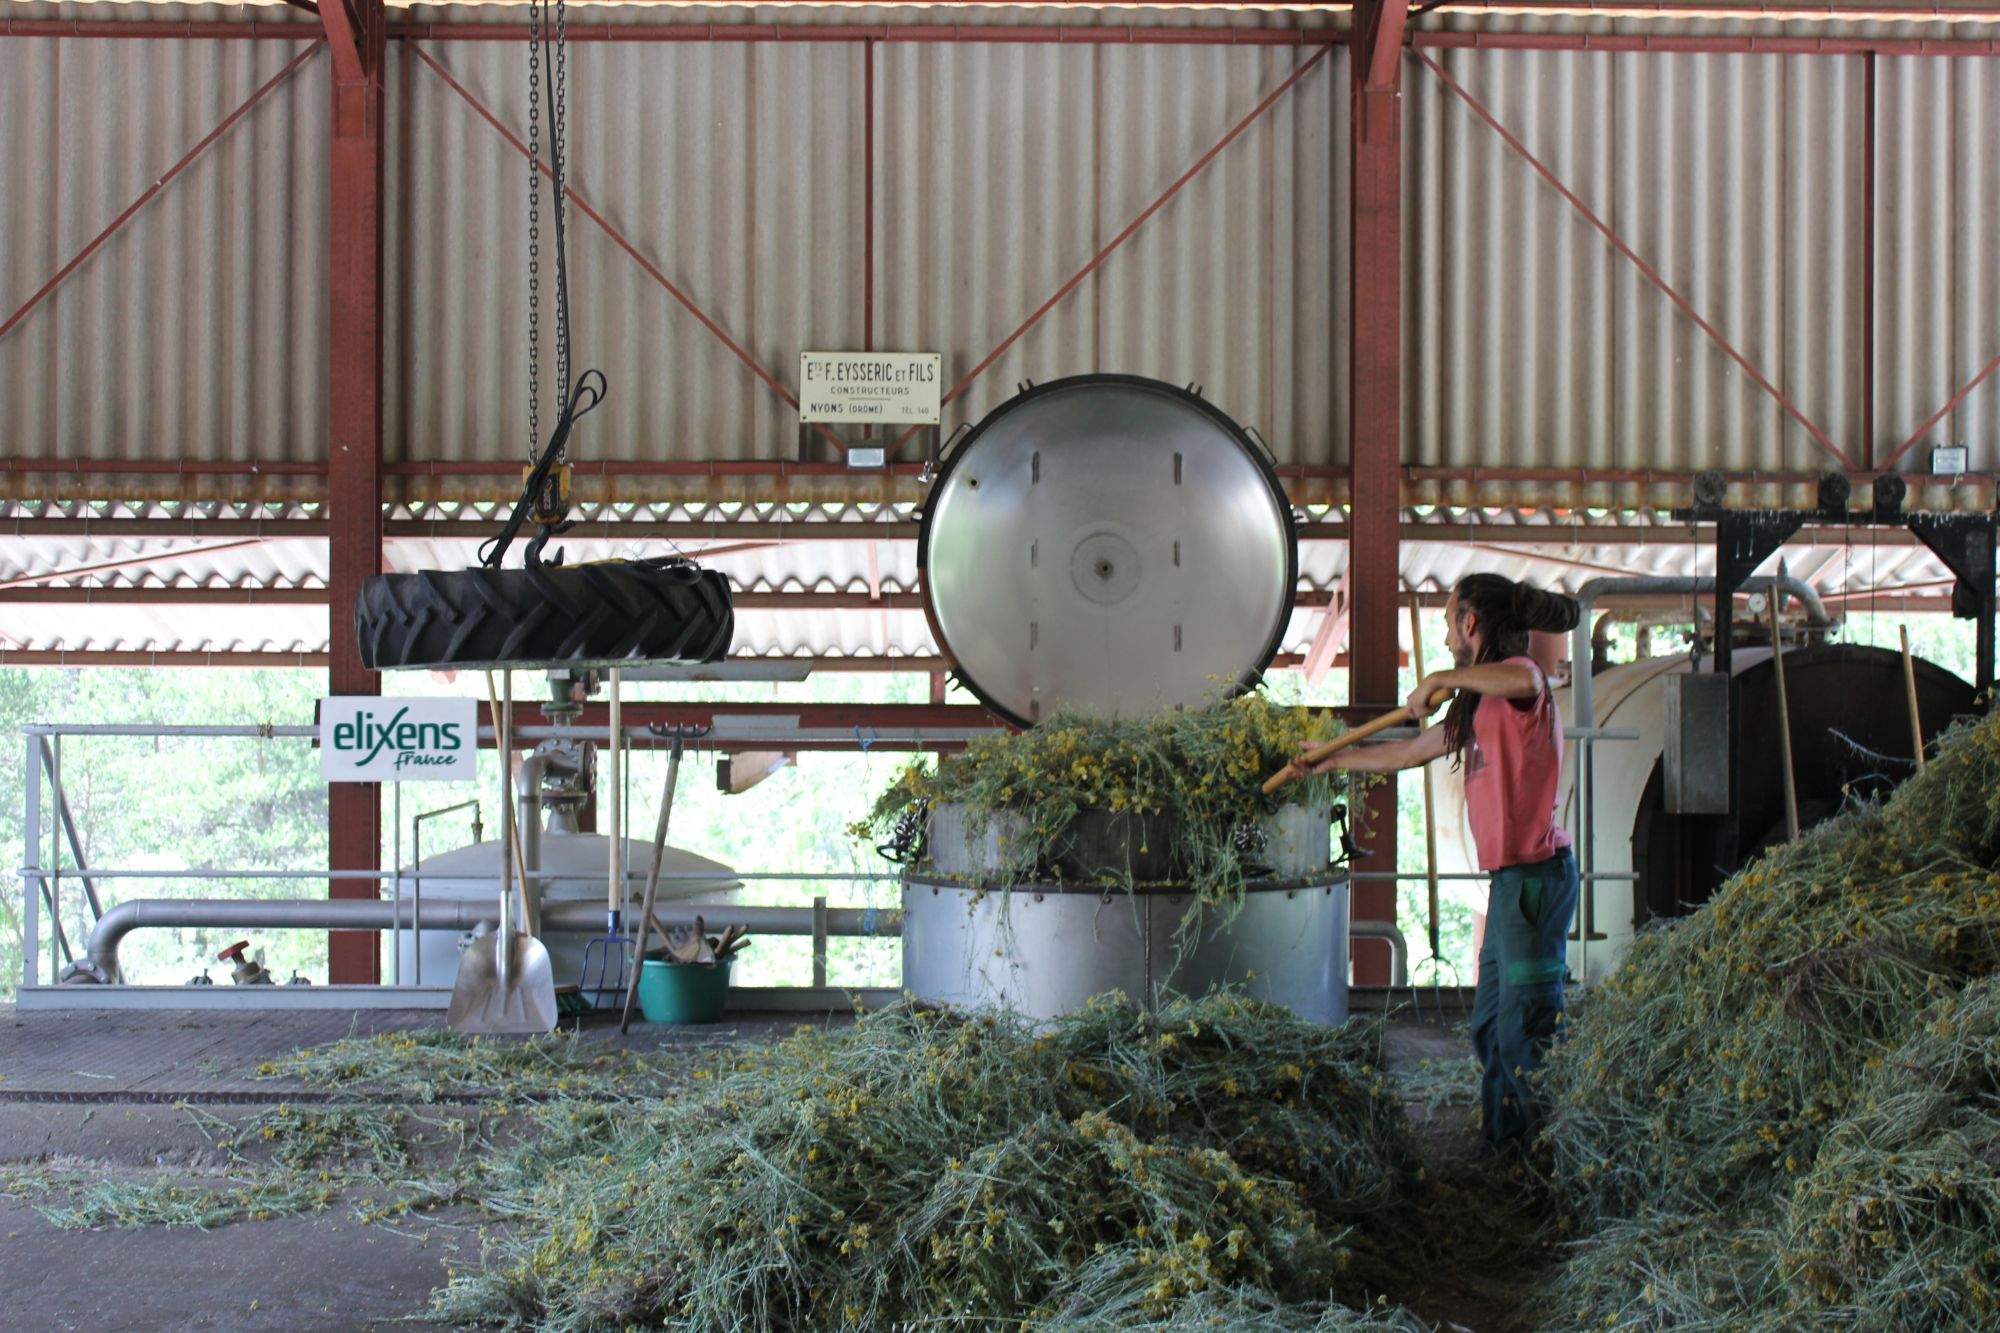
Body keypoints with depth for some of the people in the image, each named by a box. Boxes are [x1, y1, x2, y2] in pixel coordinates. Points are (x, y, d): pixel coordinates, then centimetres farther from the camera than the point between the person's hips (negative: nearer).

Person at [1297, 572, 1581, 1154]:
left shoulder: (1519, 674, -8)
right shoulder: (1479, 705, 20)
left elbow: (1525, 680, -35)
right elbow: (1408, 753, 33)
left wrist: (1439, 679, -23)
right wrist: (1334, 759, 43)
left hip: (1536, 873, -10)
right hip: (1509, 878, 10)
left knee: (1529, 1027, -9)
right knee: (1490, 1025, 12)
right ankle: (1499, 1152, 18)